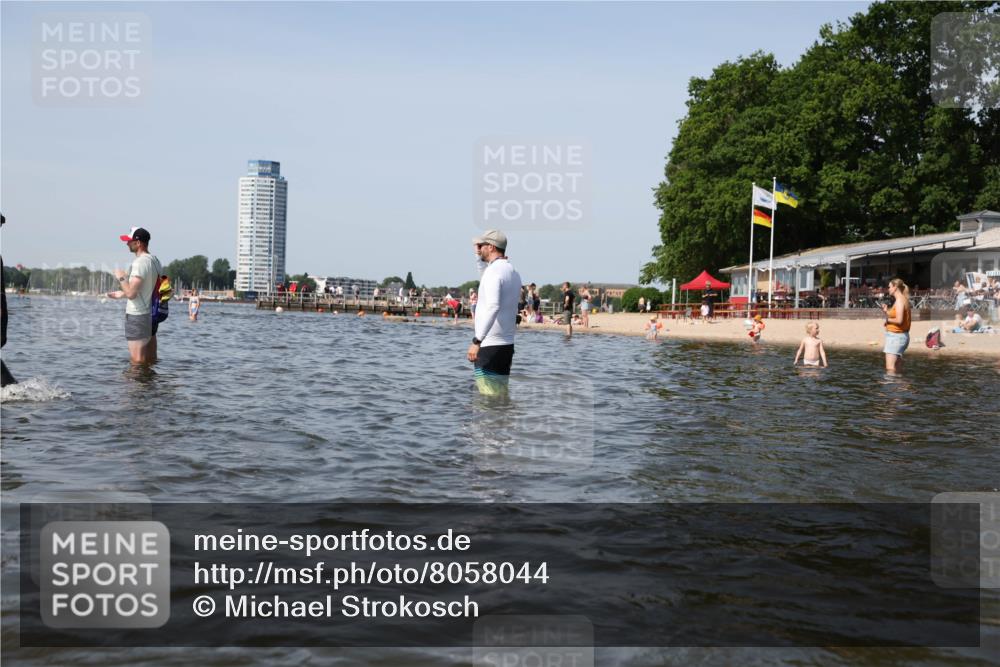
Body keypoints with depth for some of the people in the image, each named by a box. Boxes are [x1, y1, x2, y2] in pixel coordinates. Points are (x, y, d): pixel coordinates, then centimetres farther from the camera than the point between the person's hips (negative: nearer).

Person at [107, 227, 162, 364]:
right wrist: (122, 294, 26)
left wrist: (121, 278, -7)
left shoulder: (140, 262, -17)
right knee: (151, 361, 13)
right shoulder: (154, 260, 11)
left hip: (137, 316, -9)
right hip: (151, 315, 9)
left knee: (137, 362, -5)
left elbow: (131, 293, -23)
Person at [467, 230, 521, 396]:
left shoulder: (493, 271, -14)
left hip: (489, 346, -9)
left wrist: (477, 341, -32)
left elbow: (493, 307, -28)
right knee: (502, 396, 12)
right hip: (508, 345, 9)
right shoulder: (513, 273, 14)